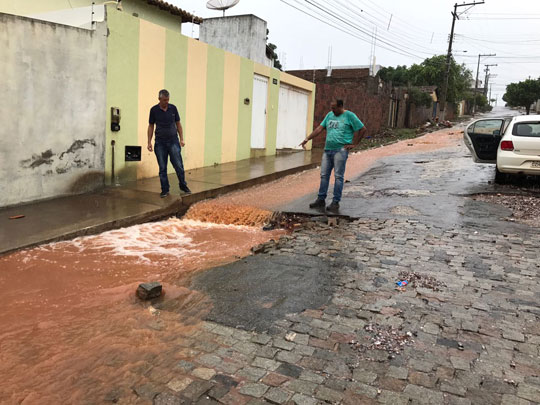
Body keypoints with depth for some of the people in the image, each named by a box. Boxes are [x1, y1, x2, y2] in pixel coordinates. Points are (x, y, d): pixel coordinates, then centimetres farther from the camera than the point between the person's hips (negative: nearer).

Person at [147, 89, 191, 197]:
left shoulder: (173, 108, 2)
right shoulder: (154, 110, -1)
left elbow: (178, 124, 8)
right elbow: (151, 126, 5)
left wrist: (182, 139, 2)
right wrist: (149, 142, 0)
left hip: (173, 141, 0)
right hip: (160, 143, 0)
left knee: (178, 165, -3)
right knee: (162, 168, 3)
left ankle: (183, 186, 15)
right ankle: (165, 190, 12)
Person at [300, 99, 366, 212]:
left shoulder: (349, 116, -2)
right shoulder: (329, 115, 14)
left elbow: (363, 129, 0)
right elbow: (320, 128, 12)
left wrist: (354, 144, -4)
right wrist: (308, 139, 3)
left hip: (340, 151, -6)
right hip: (327, 150, 6)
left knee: (338, 176, -3)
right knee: (324, 175, 6)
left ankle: (335, 202, 1)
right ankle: (321, 200, 15)